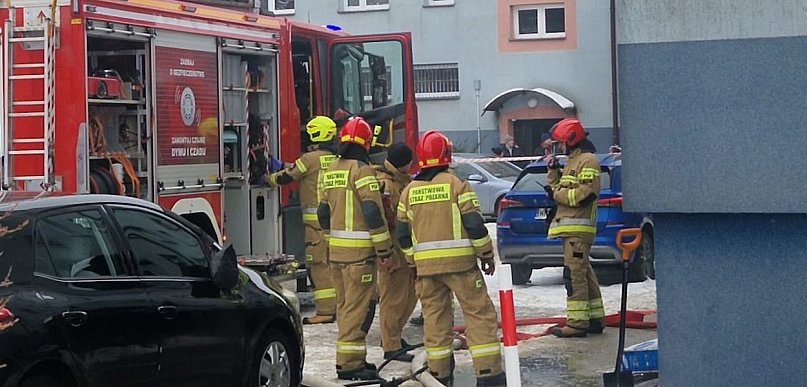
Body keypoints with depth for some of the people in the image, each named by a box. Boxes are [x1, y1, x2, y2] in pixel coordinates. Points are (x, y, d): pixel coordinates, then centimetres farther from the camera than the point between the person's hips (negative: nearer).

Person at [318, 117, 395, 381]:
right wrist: (385, 251, -14)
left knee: (345, 305, 15)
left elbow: (323, 213, 18)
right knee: (357, 307, -6)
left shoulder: (331, 170, 12)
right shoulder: (361, 169, -13)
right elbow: (373, 213, -17)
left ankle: (348, 360, 22)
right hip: (359, 251, -8)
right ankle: (350, 364, -6)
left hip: (336, 250, 8)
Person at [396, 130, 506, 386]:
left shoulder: (409, 191, 7)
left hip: (426, 266, 4)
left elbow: (402, 234, 9)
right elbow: (474, 225, -8)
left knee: (434, 317, 12)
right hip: (459, 262, -4)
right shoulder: (457, 185, -6)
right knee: (480, 314, -1)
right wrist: (486, 254, 3)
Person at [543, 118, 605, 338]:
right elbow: (557, 189, 24)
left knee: (574, 274, -13)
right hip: (571, 228, 10)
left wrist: (556, 194, -13)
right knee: (584, 274, 12)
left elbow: (586, 194, -19)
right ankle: (594, 319, 17)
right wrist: (553, 170, 11)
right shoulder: (571, 163, 24)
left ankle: (577, 322, -15)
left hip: (578, 228, -10)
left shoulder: (588, 161, -8)